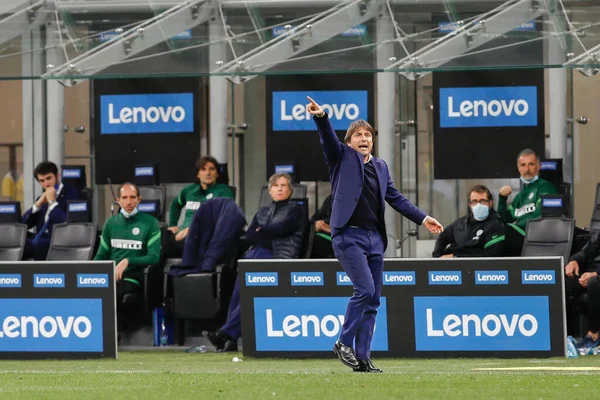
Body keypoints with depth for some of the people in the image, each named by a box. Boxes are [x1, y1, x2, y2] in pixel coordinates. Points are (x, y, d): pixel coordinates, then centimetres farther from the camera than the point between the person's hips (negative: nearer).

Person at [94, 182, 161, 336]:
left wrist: (127, 261, -17)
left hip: (133, 279, -4)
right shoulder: (111, 223, 17)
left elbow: (154, 257, -5)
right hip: (109, 277, 4)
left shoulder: (150, 223, 3)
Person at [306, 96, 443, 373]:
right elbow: (328, 139, -13)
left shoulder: (380, 167, 19)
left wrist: (422, 218, 18)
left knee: (373, 301, 4)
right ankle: (344, 343, -5)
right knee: (365, 289, -19)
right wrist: (321, 117, -31)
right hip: (349, 236, -6)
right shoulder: (343, 157, 4)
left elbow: (395, 198, 23)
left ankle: (362, 358, 7)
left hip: (374, 239, 6)